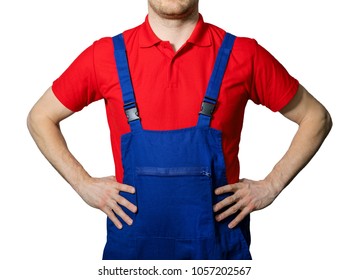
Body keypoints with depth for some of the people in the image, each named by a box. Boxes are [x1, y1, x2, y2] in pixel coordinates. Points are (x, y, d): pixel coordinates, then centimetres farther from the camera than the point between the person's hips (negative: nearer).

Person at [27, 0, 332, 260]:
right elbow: (40, 117, 9)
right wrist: (84, 184, 0)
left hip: (219, 242, 0)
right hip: (132, 243, 1)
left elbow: (317, 117, 5)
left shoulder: (243, 56, -5)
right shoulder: (105, 56, -3)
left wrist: (271, 186, -3)